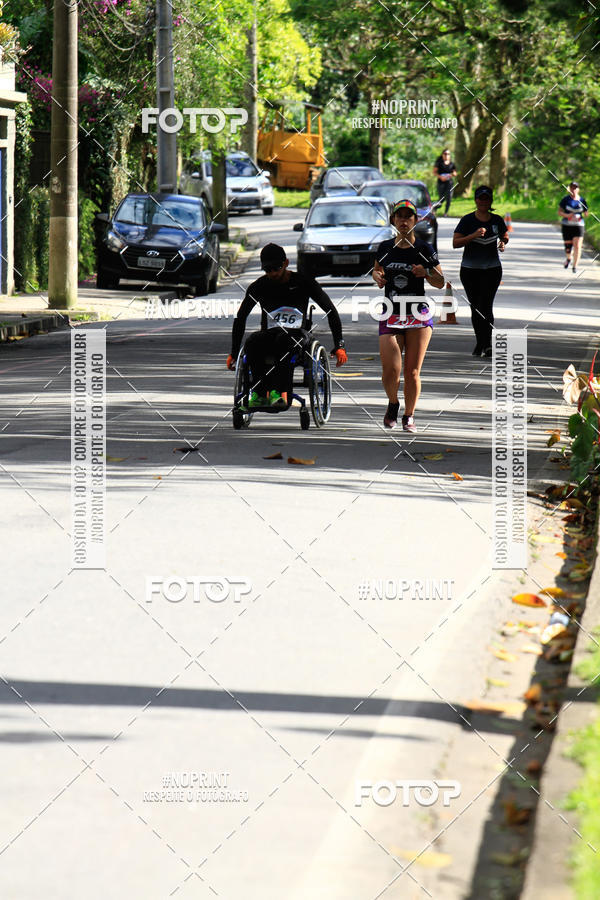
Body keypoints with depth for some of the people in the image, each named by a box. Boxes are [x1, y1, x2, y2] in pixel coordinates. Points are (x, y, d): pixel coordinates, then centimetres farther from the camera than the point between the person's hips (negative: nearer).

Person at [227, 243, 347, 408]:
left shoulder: (303, 283, 1)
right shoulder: (259, 286, 6)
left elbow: (331, 311, 5)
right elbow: (240, 318, 16)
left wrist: (339, 346, -3)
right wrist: (234, 353, 12)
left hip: (296, 334, -2)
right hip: (269, 335, 2)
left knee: (283, 339, -40)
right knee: (253, 340, -35)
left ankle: (276, 393, -46)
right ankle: (259, 393, -35)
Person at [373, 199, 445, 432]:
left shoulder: (424, 249, 0)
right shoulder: (385, 248, 7)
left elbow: (441, 283, 4)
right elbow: (377, 271, 24)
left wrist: (426, 273, -15)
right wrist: (378, 277, 1)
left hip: (418, 316, -1)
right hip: (390, 316, 1)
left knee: (412, 372, -1)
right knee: (390, 370, -11)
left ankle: (409, 416, 17)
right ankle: (393, 404, 18)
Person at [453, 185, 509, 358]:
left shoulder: (497, 220, 3)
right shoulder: (467, 220, -4)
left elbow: (505, 236, 22)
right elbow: (455, 243, -10)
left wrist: (503, 243, -2)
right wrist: (474, 235, -23)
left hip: (492, 269, 0)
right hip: (470, 270, 0)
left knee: (486, 306, -13)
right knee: (475, 306, 6)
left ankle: (486, 344, -15)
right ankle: (480, 343, 18)